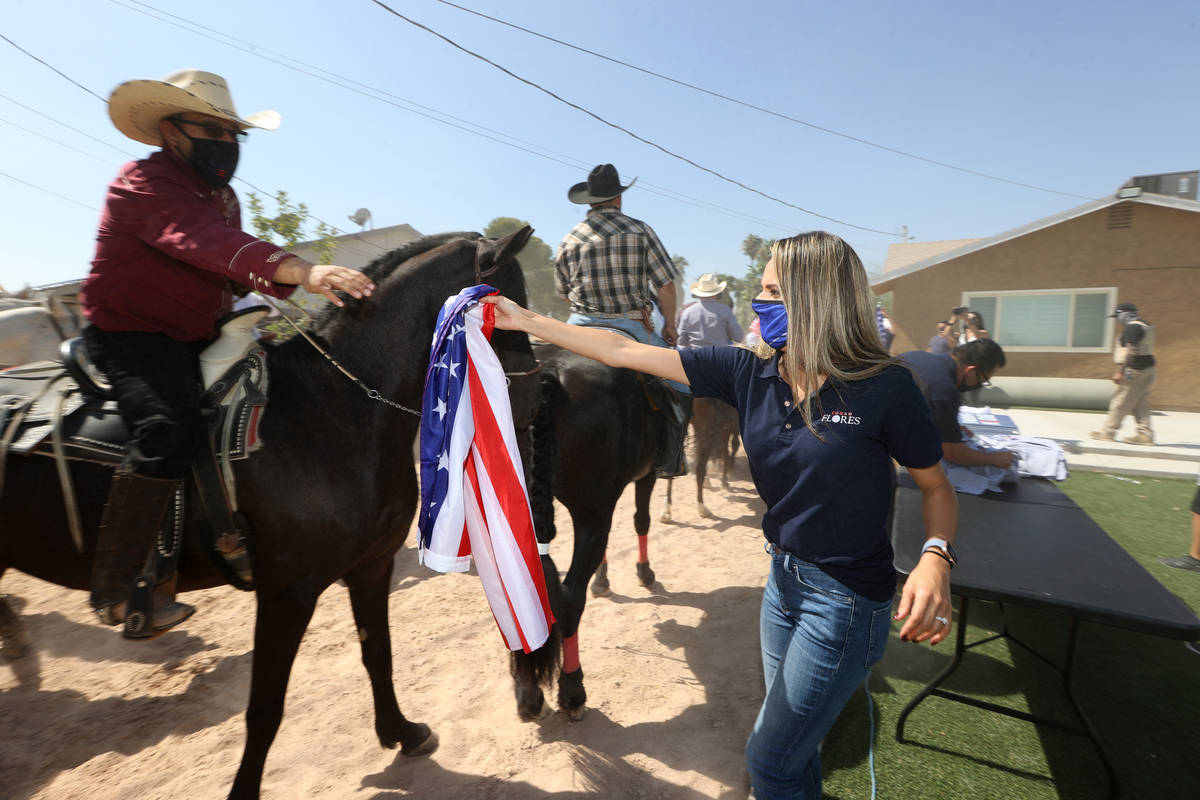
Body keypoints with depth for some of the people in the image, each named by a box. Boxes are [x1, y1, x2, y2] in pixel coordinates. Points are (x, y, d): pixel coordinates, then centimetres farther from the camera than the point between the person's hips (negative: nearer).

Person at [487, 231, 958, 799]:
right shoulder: (751, 374, -8)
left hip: (845, 601, -5)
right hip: (784, 577, 5)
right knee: (792, 743, 27)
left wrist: (936, 556, -26)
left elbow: (936, 487, -5)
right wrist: (526, 321, -6)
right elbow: (626, 352, -8)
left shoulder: (885, 387, -19)